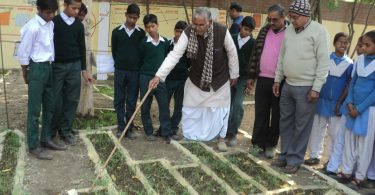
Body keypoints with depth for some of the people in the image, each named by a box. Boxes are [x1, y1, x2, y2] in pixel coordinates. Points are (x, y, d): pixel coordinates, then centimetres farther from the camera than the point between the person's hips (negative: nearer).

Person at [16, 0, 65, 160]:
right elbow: (23, 53, -13)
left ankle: (46, 139, 29)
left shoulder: (51, 24, 5)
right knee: (35, 109, 0)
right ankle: (34, 146, 10)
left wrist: (50, 65, 13)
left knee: (50, 106, 15)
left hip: (48, 68, 8)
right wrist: (26, 75, -3)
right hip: (37, 69, -8)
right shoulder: (32, 27, -18)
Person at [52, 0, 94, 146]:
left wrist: (84, 69, 11)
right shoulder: (54, 22, -3)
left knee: (72, 99, 3)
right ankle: (52, 129, 17)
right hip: (57, 65, -3)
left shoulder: (79, 25, 9)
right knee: (56, 99, 1)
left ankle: (65, 130, 13)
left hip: (74, 65, 3)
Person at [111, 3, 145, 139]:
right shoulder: (117, 31, 4)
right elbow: (114, 51, 9)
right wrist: (120, 64, 8)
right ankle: (121, 128, 11)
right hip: (120, 71, 1)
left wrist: (137, 66, 3)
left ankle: (129, 128, 10)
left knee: (132, 102, 3)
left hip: (135, 72, 0)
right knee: (119, 101, 3)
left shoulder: (141, 33, 4)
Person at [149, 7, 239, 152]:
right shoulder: (188, 33, -24)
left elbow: (232, 53, -10)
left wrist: (234, 75, 0)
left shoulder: (222, 31, -25)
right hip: (196, 78, 1)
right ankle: (187, 137, 26)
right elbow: (175, 54, -28)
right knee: (190, 108, 7)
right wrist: (159, 75, -37)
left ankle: (221, 138, 27)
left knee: (220, 108, 9)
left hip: (219, 78, -1)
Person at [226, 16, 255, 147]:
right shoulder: (231, 39, 4)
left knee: (238, 105, -10)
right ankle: (226, 130, 17)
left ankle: (232, 133, -1)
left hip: (243, 78, -2)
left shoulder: (253, 43, 0)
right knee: (227, 105, 5)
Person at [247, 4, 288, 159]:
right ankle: (258, 143, 19)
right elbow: (255, 53, 12)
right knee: (260, 114, 9)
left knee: (276, 115, 8)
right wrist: (251, 76, 10)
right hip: (262, 79, 4)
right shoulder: (264, 31, 9)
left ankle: (271, 144, 20)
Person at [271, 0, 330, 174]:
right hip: (288, 85, 7)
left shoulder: (318, 31, -12)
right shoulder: (289, 30, 7)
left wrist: (316, 88, -16)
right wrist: (277, 80, 12)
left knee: (301, 126, 3)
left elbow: (323, 62, -13)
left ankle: (294, 160, 15)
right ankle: (285, 155, 27)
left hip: (306, 88, -6)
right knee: (285, 122, 14)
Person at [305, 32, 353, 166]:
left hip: (336, 104, -1)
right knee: (317, 130, 8)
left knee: (335, 133, 7)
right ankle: (315, 155, 21)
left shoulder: (350, 64, -1)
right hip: (321, 101, 1)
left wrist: (340, 103, -7)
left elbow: (349, 85, -1)